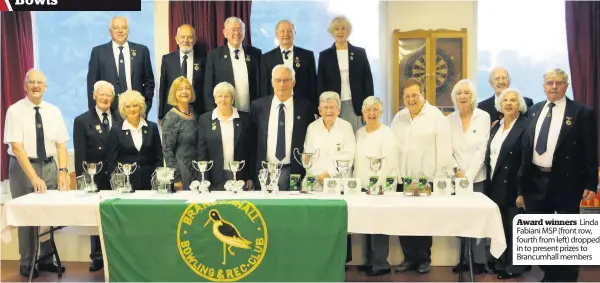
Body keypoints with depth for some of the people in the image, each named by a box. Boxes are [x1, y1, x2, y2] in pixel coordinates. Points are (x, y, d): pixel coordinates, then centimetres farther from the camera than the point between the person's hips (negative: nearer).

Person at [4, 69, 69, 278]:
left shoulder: (53, 111, 3)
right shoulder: (15, 111, -9)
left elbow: (61, 144, 1)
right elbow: (16, 147, -17)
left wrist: (62, 171, -13)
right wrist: (34, 177, -25)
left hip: (49, 166, 4)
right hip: (23, 167, -3)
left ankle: (46, 259, 22)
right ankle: (27, 263, 18)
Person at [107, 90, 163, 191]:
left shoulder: (152, 127, 5)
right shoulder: (116, 130, 1)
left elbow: (159, 157, 7)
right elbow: (111, 160, 1)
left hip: (149, 182, 2)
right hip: (125, 182, -1)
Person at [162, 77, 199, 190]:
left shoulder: (194, 114, 5)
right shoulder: (171, 118, -13)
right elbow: (167, 150, -14)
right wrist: (176, 178, -15)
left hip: (197, 168, 6)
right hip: (181, 171, -6)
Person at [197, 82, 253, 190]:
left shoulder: (244, 118, 5)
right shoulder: (205, 119, 4)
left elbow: (250, 149, 7)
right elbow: (202, 151, 2)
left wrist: (250, 177, 4)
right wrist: (204, 180, -3)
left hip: (240, 177, 0)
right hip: (215, 178, 0)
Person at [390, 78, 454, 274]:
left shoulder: (436, 116, -4)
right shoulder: (398, 117, 12)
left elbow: (444, 149, -7)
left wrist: (441, 177, -11)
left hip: (427, 179, -4)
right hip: (402, 179, 4)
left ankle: (424, 258, 18)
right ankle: (409, 257, 18)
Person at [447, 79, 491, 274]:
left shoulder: (483, 117, -1)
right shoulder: (450, 119, 6)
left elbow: (483, 148, -7)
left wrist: (468, 175, -12)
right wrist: (457, 171, -8)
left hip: (477, 177, -2)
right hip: (456, 177, 2)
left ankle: (479, 260, 7)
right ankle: (463, 259, 11)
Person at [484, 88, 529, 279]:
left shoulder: (526, 126, -10)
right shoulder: (496, 127, 12)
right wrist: (488, 184, 10)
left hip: (513, 186, -6)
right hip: (495, 186, 6)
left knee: (514, 228, 5)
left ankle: (514, 266, 17)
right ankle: (501, 263, 25)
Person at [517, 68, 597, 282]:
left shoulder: (582, 112, -6)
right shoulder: (534, 111, 7)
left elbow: (590, 151, -5)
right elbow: (527, 146, 8)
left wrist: (590, 183, -8)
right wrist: (521, 183, 7)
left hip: (566, 182, -4)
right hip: (536, 181, 5)